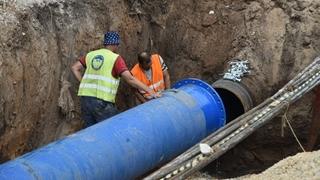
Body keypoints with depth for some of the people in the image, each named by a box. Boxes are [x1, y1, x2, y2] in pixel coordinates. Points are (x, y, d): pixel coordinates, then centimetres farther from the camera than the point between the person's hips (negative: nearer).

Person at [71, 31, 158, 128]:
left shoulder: (91, 55, 13)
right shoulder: (116, 58, -4)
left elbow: (74, 68, 14)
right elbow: (130, 79, -13)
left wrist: (85, 83, 12)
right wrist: (149, 90, -10)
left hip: (85, 98, 6)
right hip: (102, 101, -6)